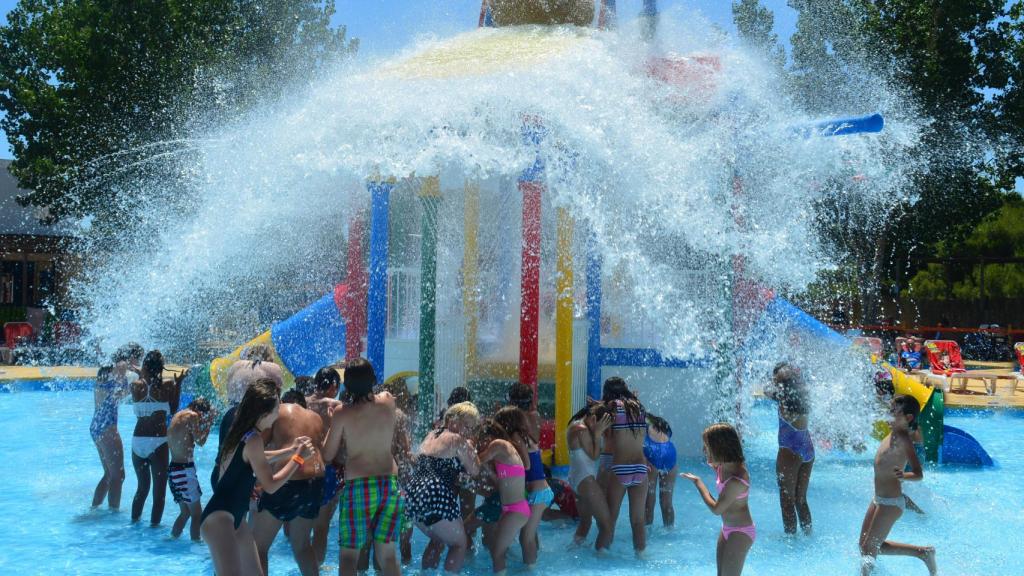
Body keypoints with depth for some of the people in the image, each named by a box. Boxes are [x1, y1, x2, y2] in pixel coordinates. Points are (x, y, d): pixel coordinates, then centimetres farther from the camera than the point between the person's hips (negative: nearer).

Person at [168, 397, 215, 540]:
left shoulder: (178, 416, 15)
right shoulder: (192, 416, -10)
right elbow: (200, 441, -11)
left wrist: (204, 424, 17)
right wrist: (209, 422, -1)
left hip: (173, 468, 9)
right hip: (185, 469, -9)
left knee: (185, 511, 20)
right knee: (197, 513, 0)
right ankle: (195, 542, -1)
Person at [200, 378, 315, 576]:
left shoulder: (243, 432, 10)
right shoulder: (252, 439, -18)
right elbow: (270, 486, -12)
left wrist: (290, 450, 28)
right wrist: (298, 457, -4)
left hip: (235, 517, 11)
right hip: (219, 517, -11)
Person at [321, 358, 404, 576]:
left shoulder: (342, 415, -6)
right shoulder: (388, 402, 2)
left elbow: (327, 455, 3)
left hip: (358, 486, -3)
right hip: (390, 483, 3)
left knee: (349, 554, 5)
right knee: (387, 554, 11)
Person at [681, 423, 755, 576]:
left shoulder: (736, 480, -31)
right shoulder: (724, 465, -5)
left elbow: (716, 509, -23)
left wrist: (698, 482, -14)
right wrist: (713, 463, -2)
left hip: (740, 533, -9)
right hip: (727, 529, 9)